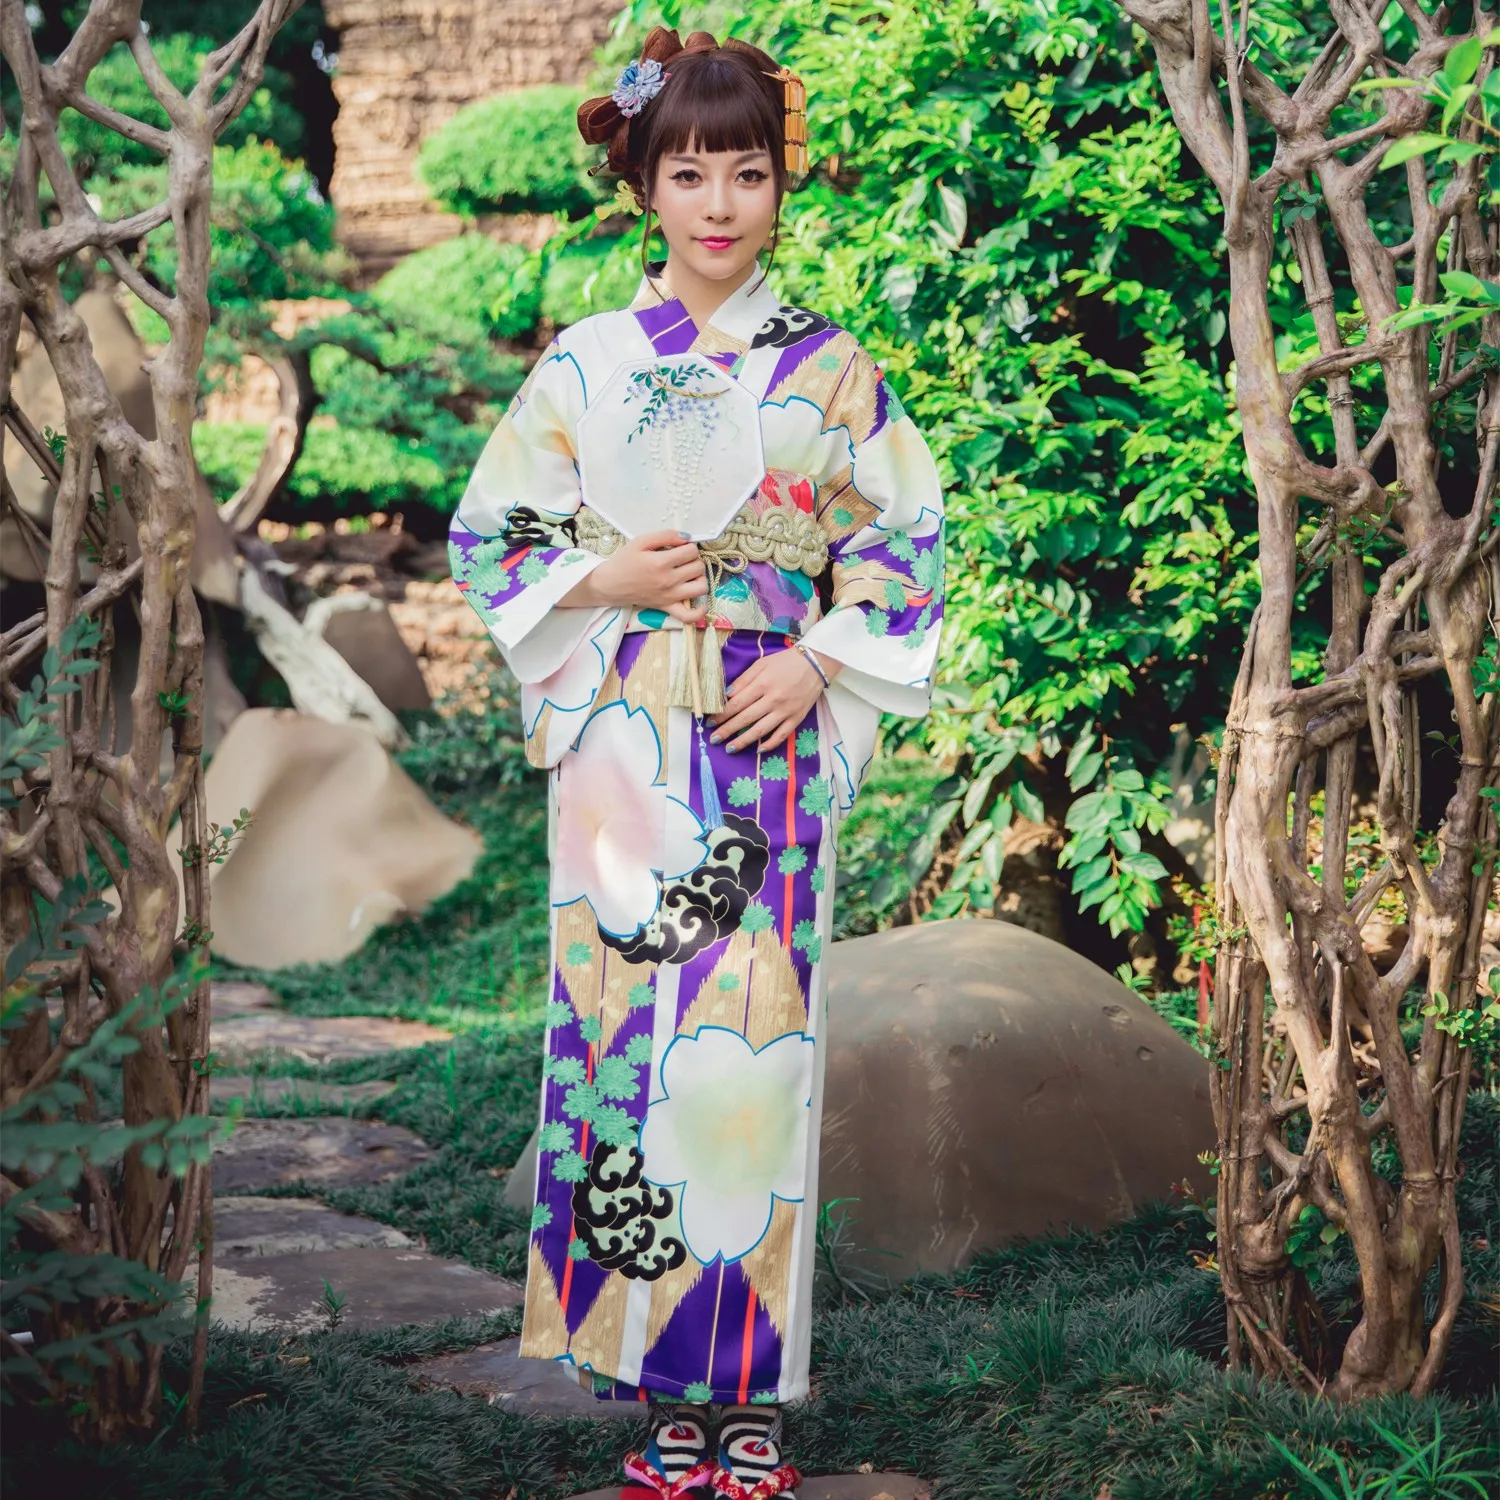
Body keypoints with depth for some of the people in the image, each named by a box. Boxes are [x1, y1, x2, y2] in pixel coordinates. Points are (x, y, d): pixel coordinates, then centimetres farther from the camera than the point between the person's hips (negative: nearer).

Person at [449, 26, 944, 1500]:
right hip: (622, 752, 1)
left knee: (755, 1036, -3)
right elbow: (488, 534, 9)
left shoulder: (830, 369, 4)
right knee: (628, 1025, -1)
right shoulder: (583, 360, 6)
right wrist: (603, 581, -8)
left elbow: (908, 542, 7)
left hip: (771, 742, -1)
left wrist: (821, 662, -6)